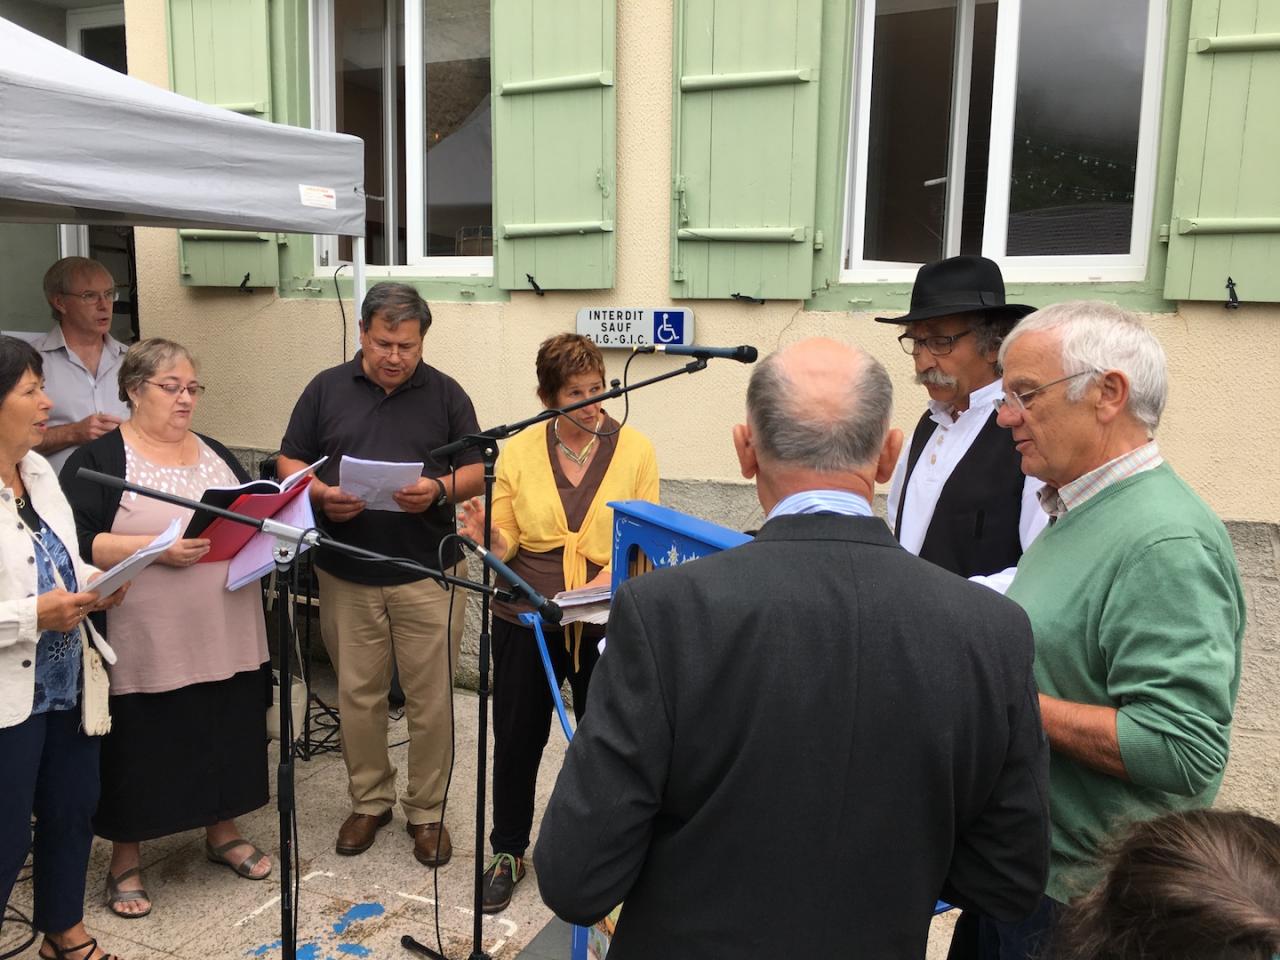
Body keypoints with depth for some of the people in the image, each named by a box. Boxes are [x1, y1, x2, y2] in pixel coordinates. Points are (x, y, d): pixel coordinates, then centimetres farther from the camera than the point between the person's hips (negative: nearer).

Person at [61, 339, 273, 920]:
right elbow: (75, 544, -14)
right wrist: (157, 548, -24)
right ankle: (125, 861, 27)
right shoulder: (99, 459, -5)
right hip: (146, 647, -5)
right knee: (140, 752, 7)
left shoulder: (215, 453, 12)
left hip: (226, 637, 5)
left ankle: (222, 833, 36)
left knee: (225, 738, 15)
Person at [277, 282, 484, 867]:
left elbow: (477, 470, 2)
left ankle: (427, 811, 22)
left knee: (431, 700, 4)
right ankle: (369, 801, 32)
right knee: (357, 695, 12)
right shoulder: (326, 389, 5)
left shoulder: (445, 394, 1)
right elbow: (290, 463, 8)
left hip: (427, 573, -1)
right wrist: (321, 495, -13)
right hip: (346, 575, 2)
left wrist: (439, 490, -19)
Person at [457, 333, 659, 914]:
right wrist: (487, 535, -21)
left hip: (605, 623, -1)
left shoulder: (635, 450, -3)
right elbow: (506, 543, 2)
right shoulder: (519, 452, 1)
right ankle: (507, 852, 33)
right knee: (516, 738, 12)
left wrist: (611, 577, -23)